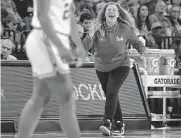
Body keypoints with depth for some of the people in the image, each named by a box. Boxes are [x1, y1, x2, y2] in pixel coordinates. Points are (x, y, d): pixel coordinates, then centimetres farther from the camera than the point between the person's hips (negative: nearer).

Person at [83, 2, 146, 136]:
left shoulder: (125, 29, -12)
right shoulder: (98, 29, -13)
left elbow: (136, 41, 5)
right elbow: (86, 46, -20)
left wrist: (143, 52, -11)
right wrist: (90, 36, -38)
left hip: (120, 66, -3)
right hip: (102, 67, 3)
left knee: (112, 92, -20)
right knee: (111, 96, 10)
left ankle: (107, 123, -24)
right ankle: (119, 124, 26)